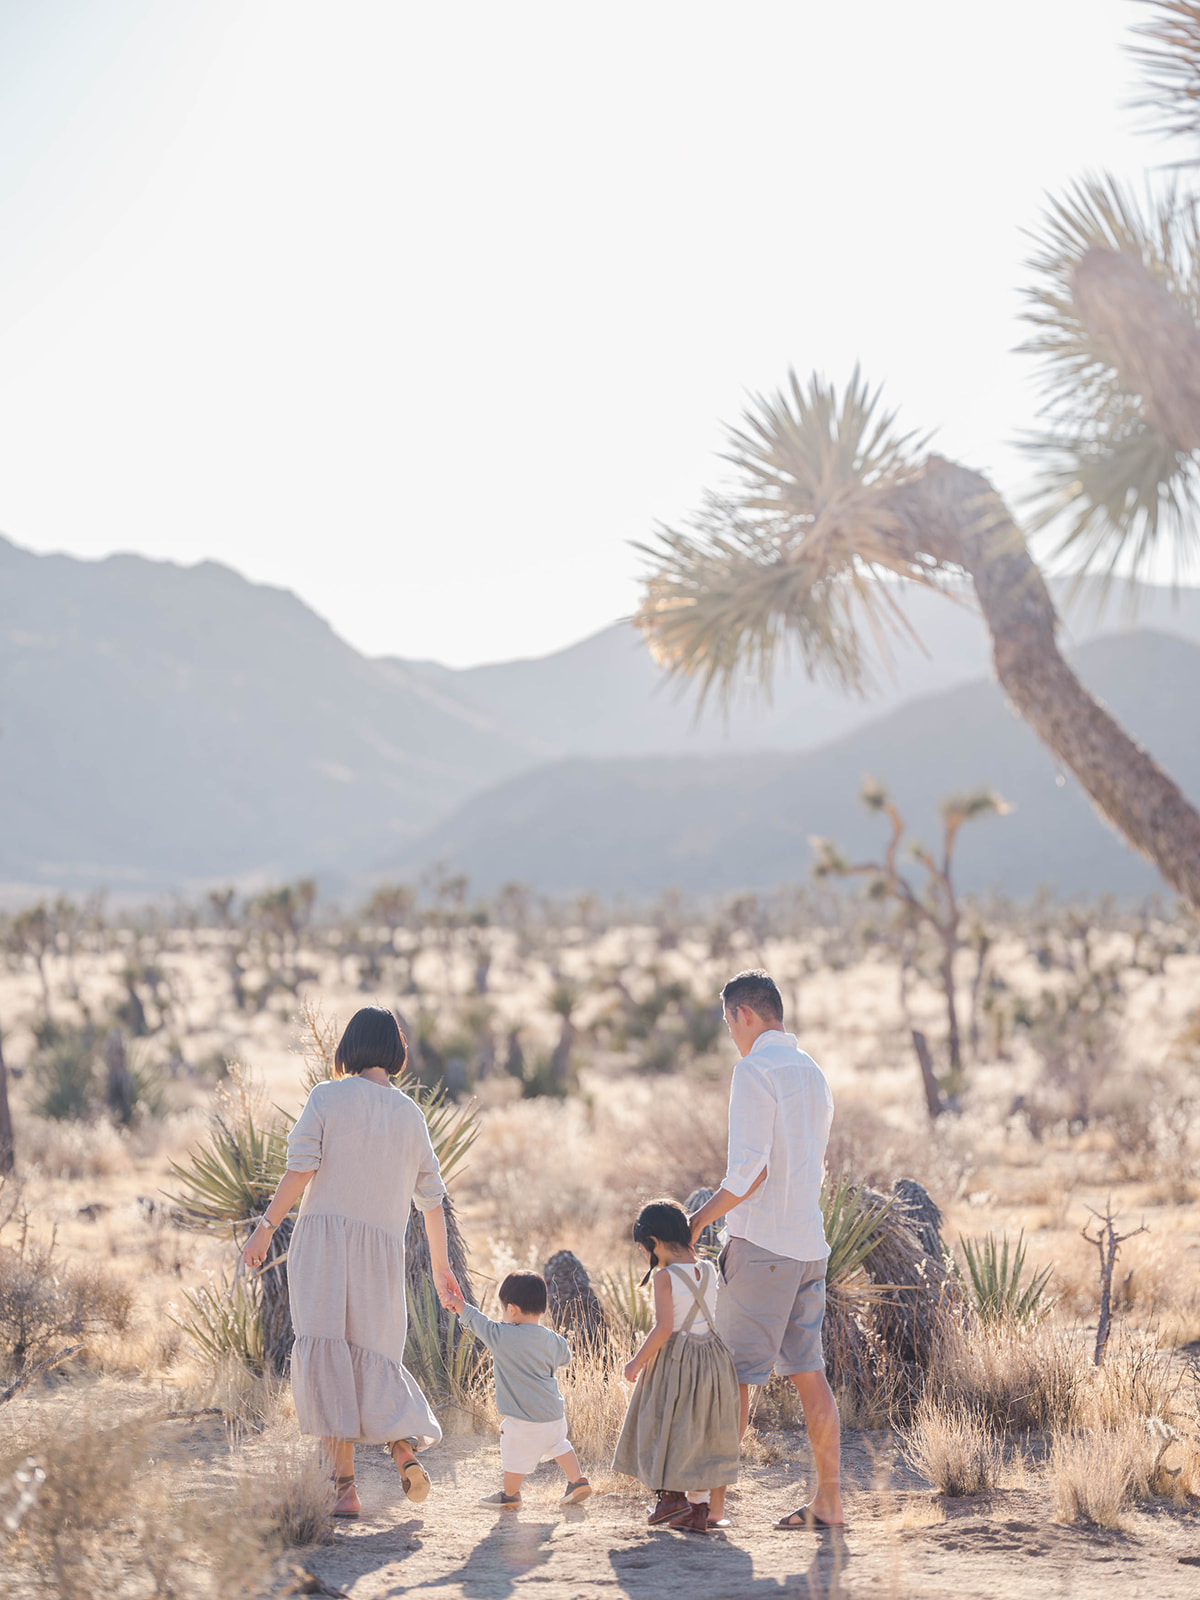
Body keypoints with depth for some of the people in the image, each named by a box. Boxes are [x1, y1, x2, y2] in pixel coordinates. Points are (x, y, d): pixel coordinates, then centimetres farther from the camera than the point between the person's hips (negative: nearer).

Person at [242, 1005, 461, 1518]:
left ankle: (344, 1484, -10)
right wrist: (440, 1265, 26)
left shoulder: (326, 1097, 2)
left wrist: (266, 1226, -3)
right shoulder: (410, 1114, 12)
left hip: (325, 1236, -3)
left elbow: (301, 1169, -9)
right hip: (382, 1245, 3)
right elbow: (431, 1197, 16)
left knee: (326, 1354, -4)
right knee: (374, 1357, 14)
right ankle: (404, 1444, -9)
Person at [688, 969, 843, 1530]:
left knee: (737, 1372, -3)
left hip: (762, 1242, -8)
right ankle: (828, 1501, 10)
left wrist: (700, 1219, -9)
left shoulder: (756, 1070, -11)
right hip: (809, 1242, 8)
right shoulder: (813, 1073, 16)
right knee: (808, 1372, 9)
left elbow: (749, 1168, -19)